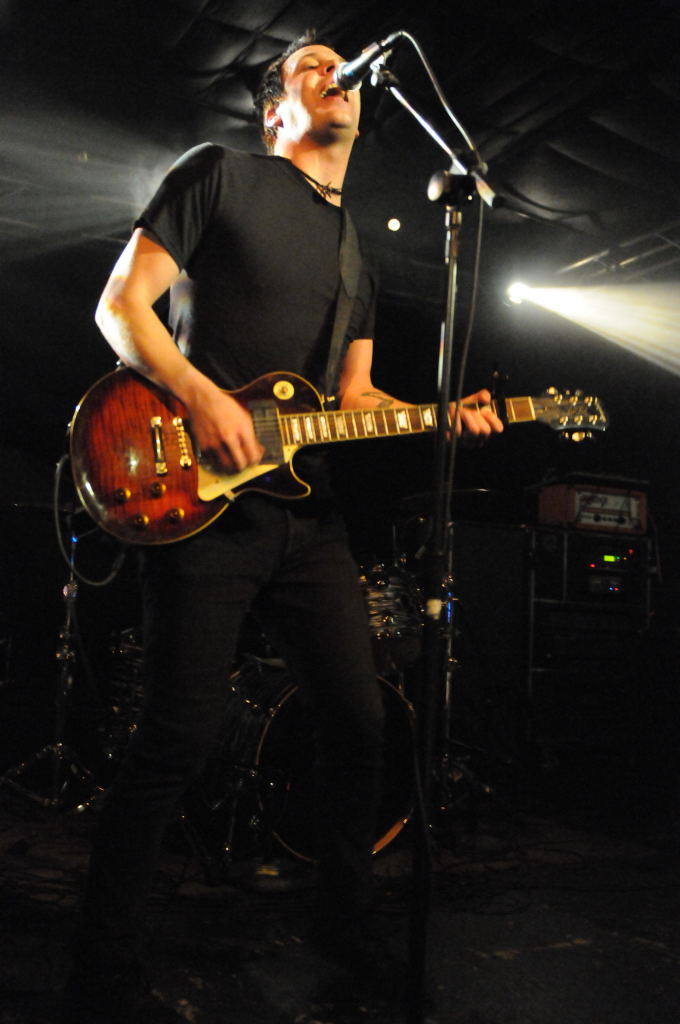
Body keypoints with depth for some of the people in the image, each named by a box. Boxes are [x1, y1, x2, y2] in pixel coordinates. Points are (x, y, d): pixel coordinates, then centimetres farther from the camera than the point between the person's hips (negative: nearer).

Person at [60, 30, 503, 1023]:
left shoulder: (359, 257, 23)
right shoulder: (221, 174, 4)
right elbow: (121, 304, -2)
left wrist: (442, 414, 4)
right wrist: (201, 395, -17)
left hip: (306, 512, 7)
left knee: (358, 715, 9)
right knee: (182, 736, -8)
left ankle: (351, 916, 32)